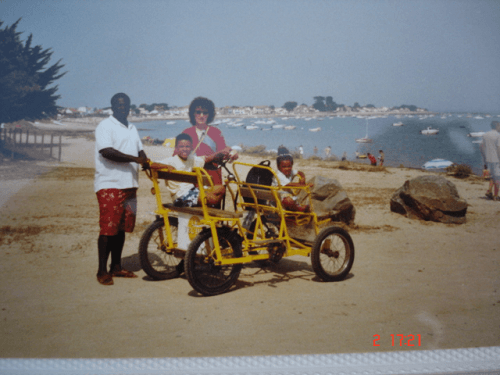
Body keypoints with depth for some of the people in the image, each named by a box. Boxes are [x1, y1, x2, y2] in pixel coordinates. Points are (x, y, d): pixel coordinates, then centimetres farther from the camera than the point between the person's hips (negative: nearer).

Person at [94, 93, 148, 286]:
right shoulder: (105, 126, -6)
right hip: (109, 185, -7)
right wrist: (135, 159, -19)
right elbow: (106, 151, -20)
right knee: (108, 228, -7)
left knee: (121, 227, 11)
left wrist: (149, 165, 2)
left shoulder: (132, 128, 20)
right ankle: (102, 271, 1)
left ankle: (116, 267, 20)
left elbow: (140, 151, 23)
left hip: (129, 185, 8)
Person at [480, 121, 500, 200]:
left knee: (494, 176, 20)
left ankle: (489, 191, 8)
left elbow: (482, 147, 11)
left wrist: (484, 158, 17)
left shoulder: (485, 135, 9)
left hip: (488, 159, 7)